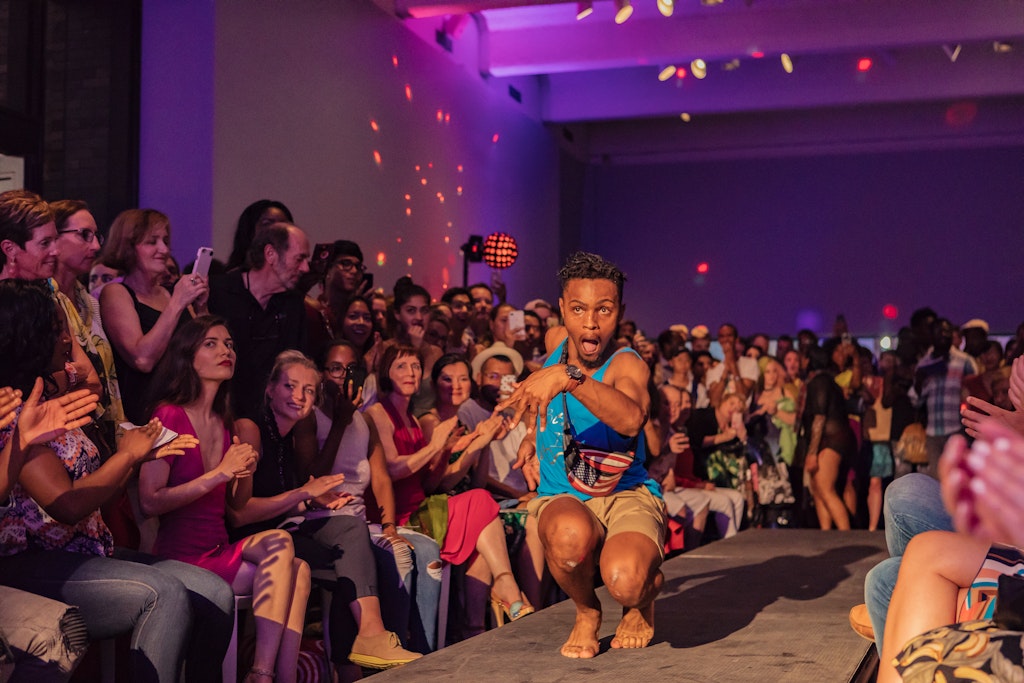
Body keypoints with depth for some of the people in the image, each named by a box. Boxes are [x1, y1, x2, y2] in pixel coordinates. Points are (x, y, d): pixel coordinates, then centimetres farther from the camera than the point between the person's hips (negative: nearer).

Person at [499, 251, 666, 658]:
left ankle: (643, 599, 7)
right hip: (562, 498, 3)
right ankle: (586, 612, -2)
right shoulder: (556, 341, 2)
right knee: (571, 533, -38)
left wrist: (568, 377, -51)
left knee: (626, 582, -36)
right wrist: (532, 437, 20)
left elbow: (631, 419, -41)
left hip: (628, 493, -3)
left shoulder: (626, 365, -14)